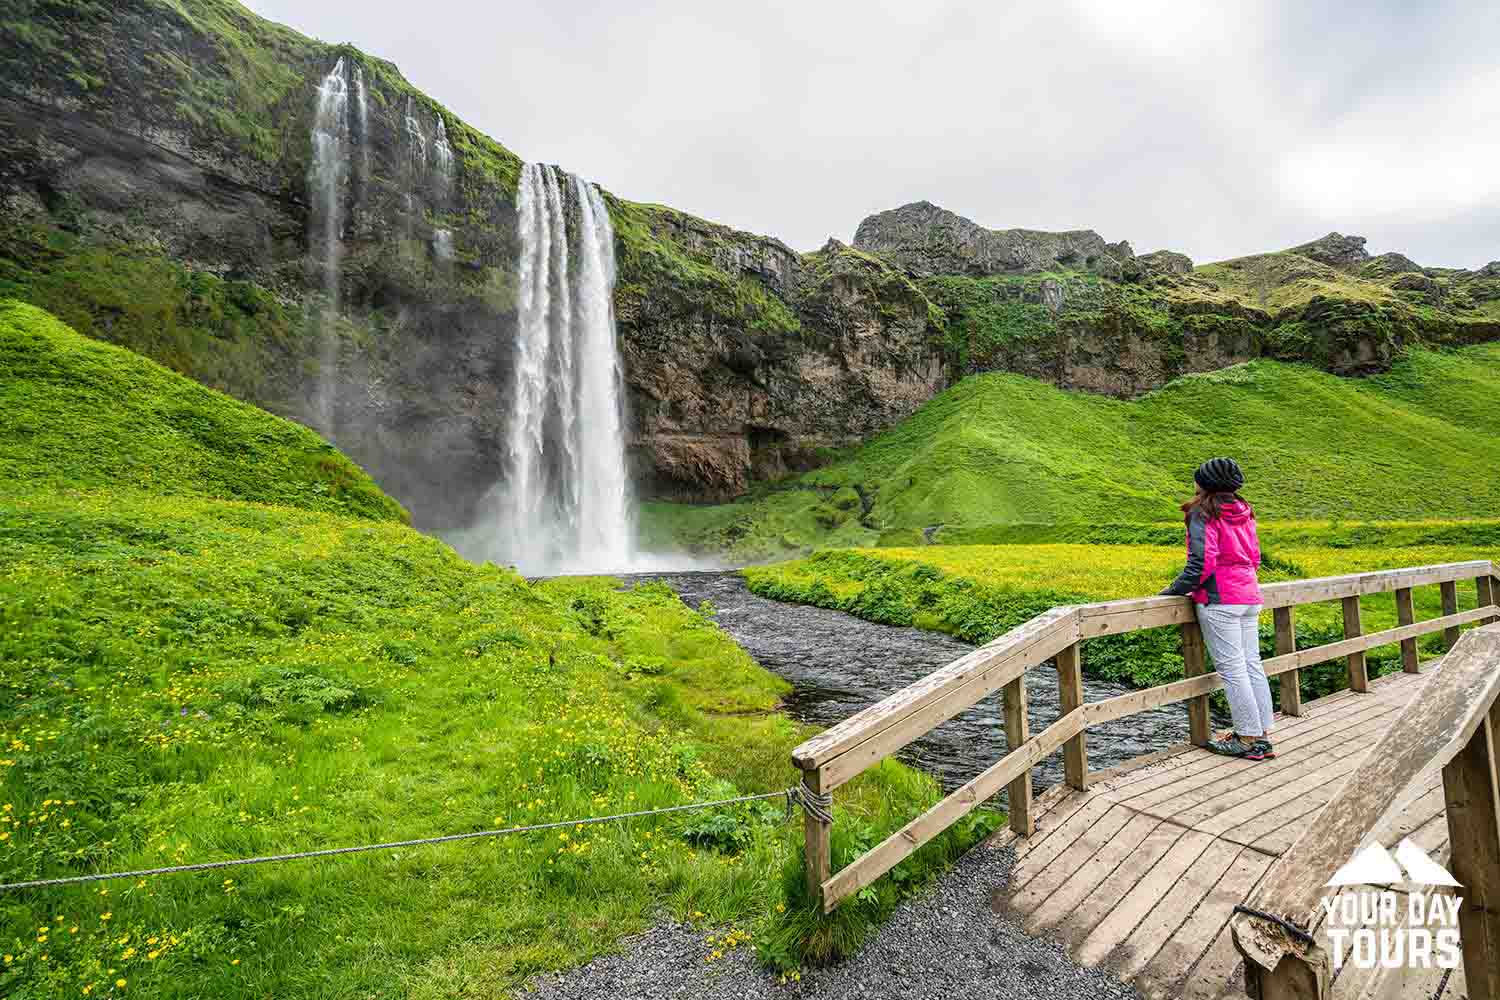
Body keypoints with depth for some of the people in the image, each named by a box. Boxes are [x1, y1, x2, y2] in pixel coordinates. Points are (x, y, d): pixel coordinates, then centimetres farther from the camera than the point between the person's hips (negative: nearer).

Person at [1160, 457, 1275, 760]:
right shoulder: (1243, 514, 14)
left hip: (1219, 601, -8)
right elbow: (1255, 556, 19)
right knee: (1252, 665, 12)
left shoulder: (1204, 514, -11)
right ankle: (1263, 735, 18)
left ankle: (1248, 739, 5)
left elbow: (1202, 561, -17)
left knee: (1231, 669, -2)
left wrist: (1176, 589, -9)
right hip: (1249, 597, 9)